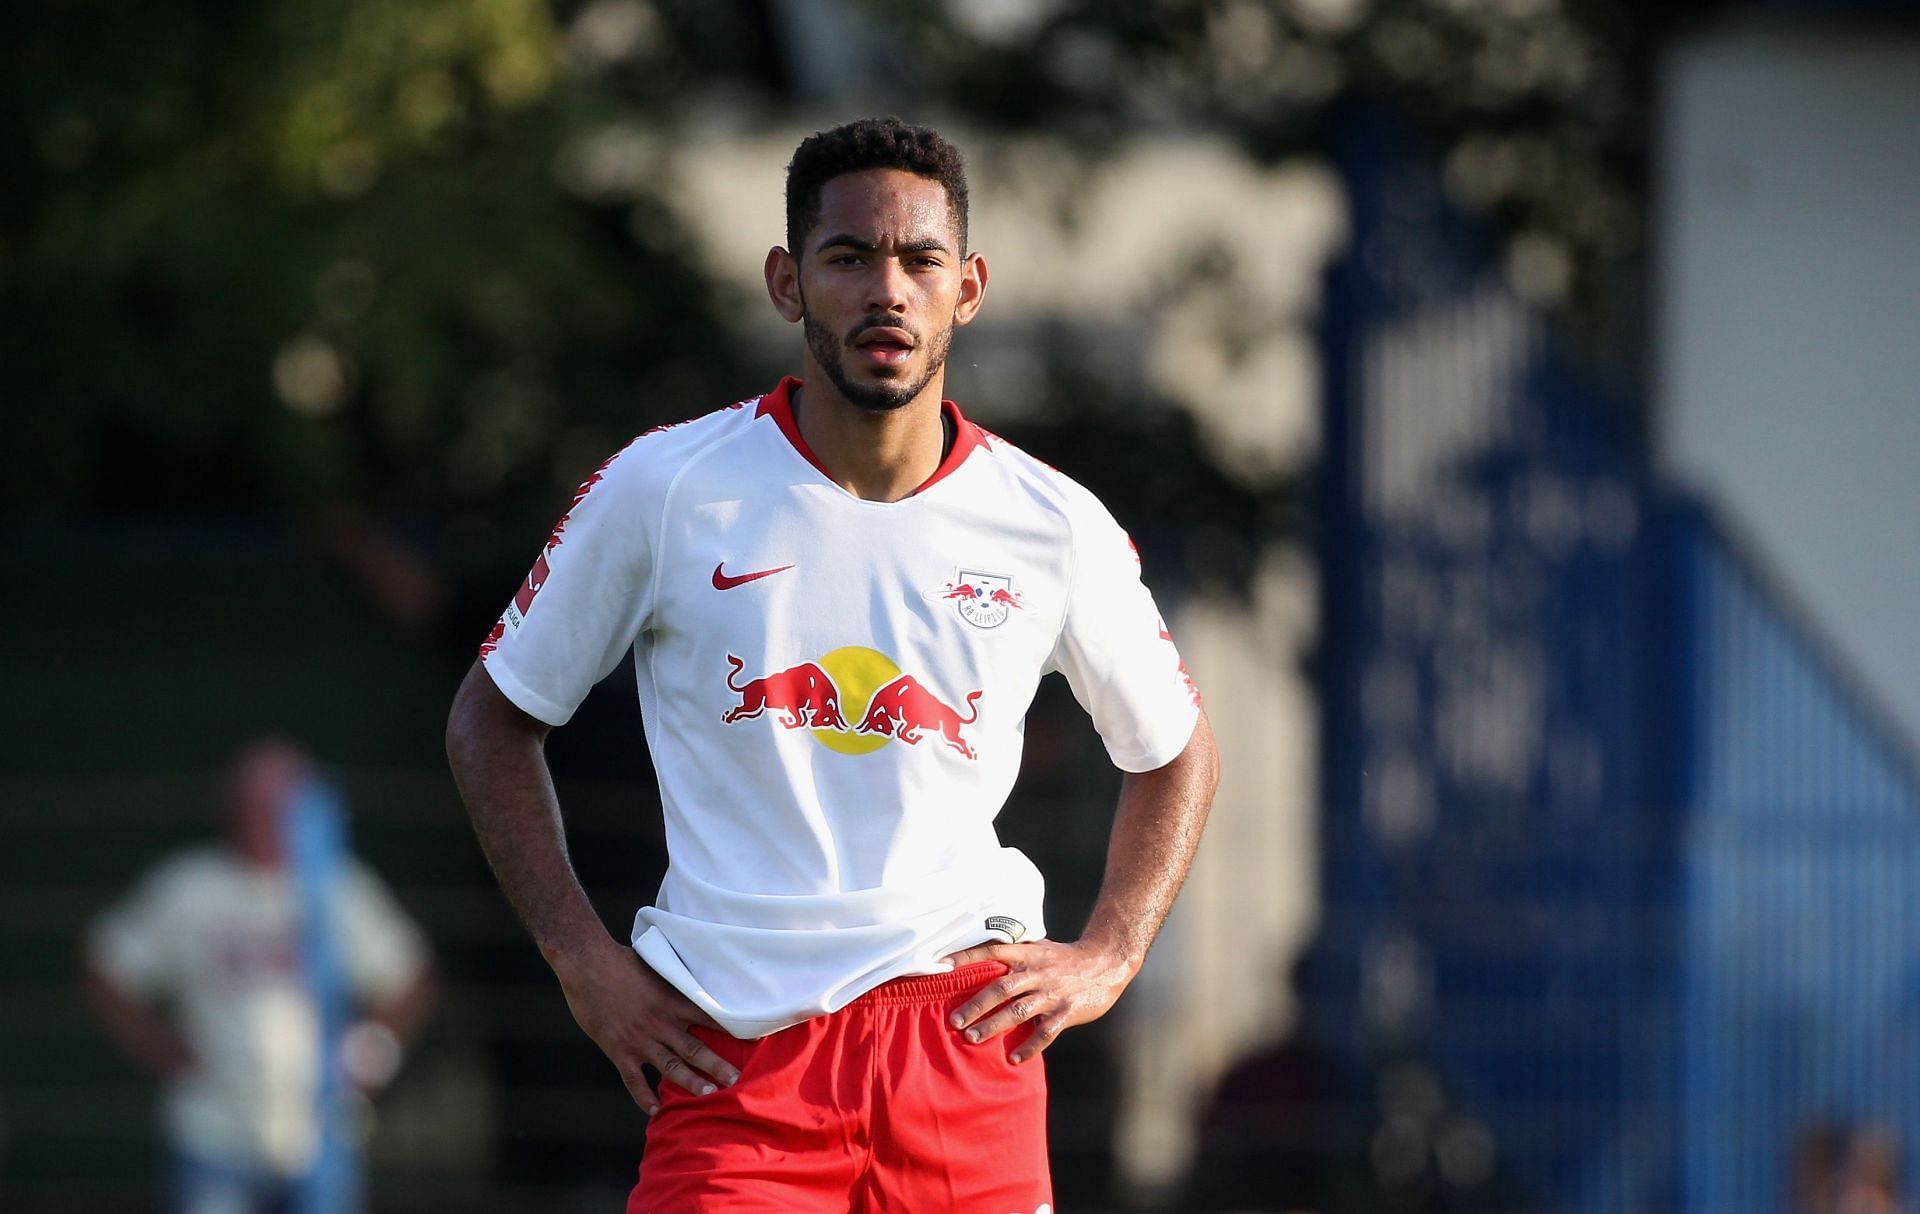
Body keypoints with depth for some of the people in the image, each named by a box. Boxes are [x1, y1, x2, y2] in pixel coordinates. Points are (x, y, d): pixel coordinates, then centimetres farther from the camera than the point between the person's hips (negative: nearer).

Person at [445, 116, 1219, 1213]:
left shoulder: (1055, 526, 5)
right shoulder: (665, 490, 0)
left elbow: (1177, 751, 22)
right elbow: (493, 716, 11)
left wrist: (1109, 958, 8)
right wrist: (583, 958, 1)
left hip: (962, 1032, 2)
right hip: (732, 1054, -2)